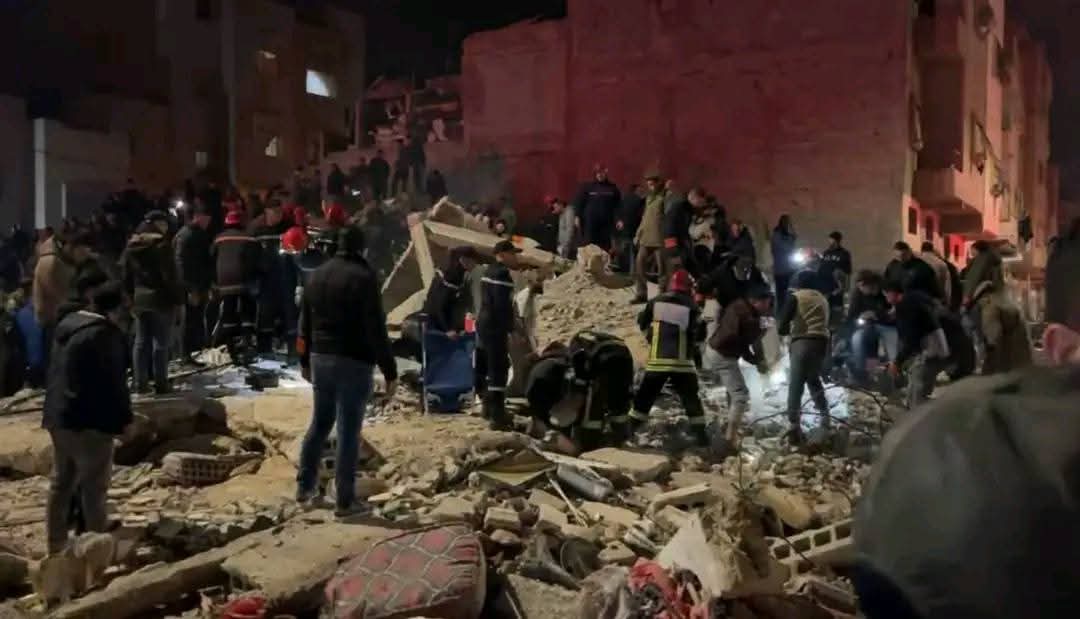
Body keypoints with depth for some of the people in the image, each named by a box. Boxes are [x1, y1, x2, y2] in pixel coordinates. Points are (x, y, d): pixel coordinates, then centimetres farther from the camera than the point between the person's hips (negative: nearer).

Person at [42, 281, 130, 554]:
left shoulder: (68, 326, 11)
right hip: (89, 420, -9)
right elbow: (114, 383, -17)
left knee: (61, 483, 15)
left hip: (58, 416, 9)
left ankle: (56, 545, 22)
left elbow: (55, 374, 18)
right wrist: (124, 418, -9)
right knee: (93, 486, 0)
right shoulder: (106, 335, -16)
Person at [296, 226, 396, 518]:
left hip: (320, 358, 7)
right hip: (353, 362, -7)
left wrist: (306, 360, 27)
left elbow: (305, 323, 17)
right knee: (348, 431, -2)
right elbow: (376, 329, -17)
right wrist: (390, 371, -12)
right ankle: (345, 500, 3)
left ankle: (304, 486, 28)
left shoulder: (318, 274, 10)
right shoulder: (363, 277, -13)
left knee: (319, 423, 20)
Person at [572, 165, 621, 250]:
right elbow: (579, 202, 1)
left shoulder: (612, 187, 8)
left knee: (605, 246, 4)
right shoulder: (587, 186, 2)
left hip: (606, 222, 2)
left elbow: (618, 204, 8)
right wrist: (577, 217, -6)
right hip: (590, 221, -2)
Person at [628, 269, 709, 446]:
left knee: (645, 396, 13)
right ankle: (700, 433, 8)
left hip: (657, 359, 2)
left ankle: (629, 428, 15)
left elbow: (642, 323, 14)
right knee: (691, 398, 9)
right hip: (682, 361, -2)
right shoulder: (691, 306, -5)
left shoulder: (656, 302, 3)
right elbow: (698, 333, -3)